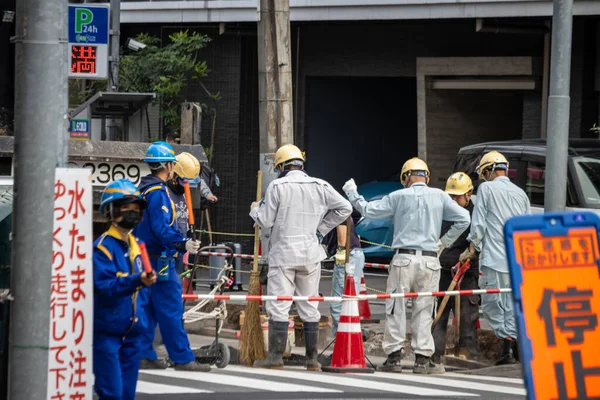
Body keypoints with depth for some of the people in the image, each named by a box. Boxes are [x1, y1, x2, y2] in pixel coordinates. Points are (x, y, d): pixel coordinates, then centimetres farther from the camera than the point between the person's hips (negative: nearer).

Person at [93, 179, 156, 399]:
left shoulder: (135, 245, 11)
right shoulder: (103, 246, -12)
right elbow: (106, 287, -24)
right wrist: (137, 281, -37)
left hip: (132, 332, 7)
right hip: (107, 332, -7)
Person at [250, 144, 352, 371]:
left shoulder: (277, 186, -7)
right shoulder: (320, 187, 4)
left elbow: (265, 221, -7)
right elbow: (344, 208, 4)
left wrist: (255, 210, 15)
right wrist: (321, 228, 12)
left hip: (283, 254, -4)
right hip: (311, 255, 4)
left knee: (279, 307, -1)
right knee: (309, 307, 9)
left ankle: (275, 357, -3)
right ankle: (312, 359, 10)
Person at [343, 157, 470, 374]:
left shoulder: (399, 197, 0)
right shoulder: (439, 197, 6)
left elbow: (368, 210, 2)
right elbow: (463, 219, 5)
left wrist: (352, 193, 17)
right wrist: (445, 241, 13)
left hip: (404, 259, -2)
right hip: (430, 260, 2)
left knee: (396, 309, 3)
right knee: (423, 310, 6)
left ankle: (394, 357, 1)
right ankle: (423, 358, 4)